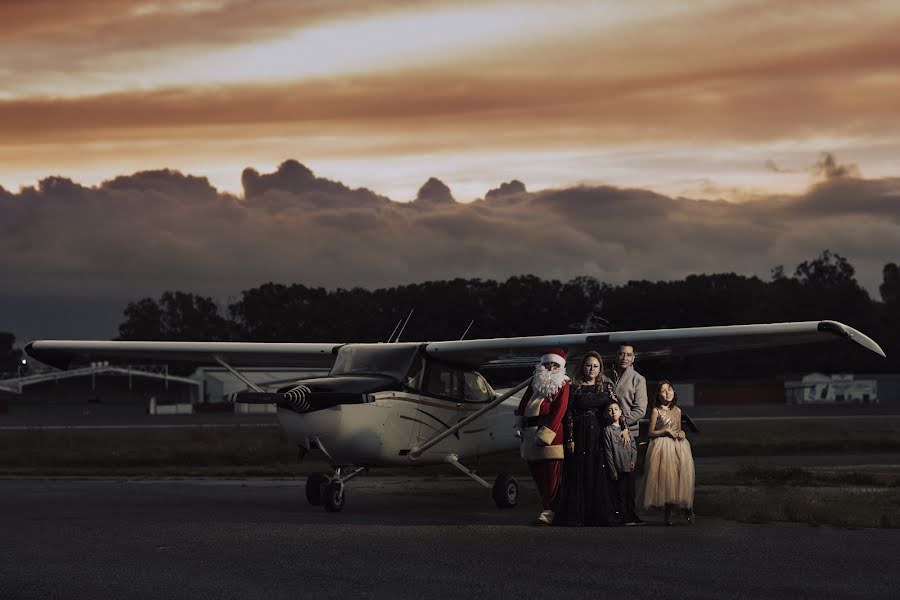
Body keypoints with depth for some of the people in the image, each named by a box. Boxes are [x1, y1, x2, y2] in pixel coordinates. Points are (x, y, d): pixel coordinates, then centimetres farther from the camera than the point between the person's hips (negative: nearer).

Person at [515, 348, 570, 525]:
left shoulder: (562, 385, -2)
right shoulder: (535, 382, 16)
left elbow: (558, 411, -12)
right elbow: (523, 405, 17)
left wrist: (545, 434, -18)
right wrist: (520, 427, 7)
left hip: (550, 434, -6)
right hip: (530, 435, 7)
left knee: (551, 475, -8)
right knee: (537, 474, 9)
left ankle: (550, 510, -6)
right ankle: (548, 506, 17)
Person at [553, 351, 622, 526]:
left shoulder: (607, 386, 8)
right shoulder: (575, 388, 2)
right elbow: (569, 415, 0)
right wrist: (570, 439, -7)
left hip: (600, 434, 1)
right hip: (581, 435, -1)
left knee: (600, 474, 0)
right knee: (579, 476, 0)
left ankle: (603, 514, 5)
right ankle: (577, 516, 3)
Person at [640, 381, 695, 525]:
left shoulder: (677, 410, 13)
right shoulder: (656, 410, 0)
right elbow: (651, 433, 0)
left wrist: (681, 433, 2)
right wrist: (666, 431, -12)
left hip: (678, 446, 4)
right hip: (662, 446, -4)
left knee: (682, 476, -6)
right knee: (666, 476, -7)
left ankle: (688, 509, 3)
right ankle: (668, 513, 1)